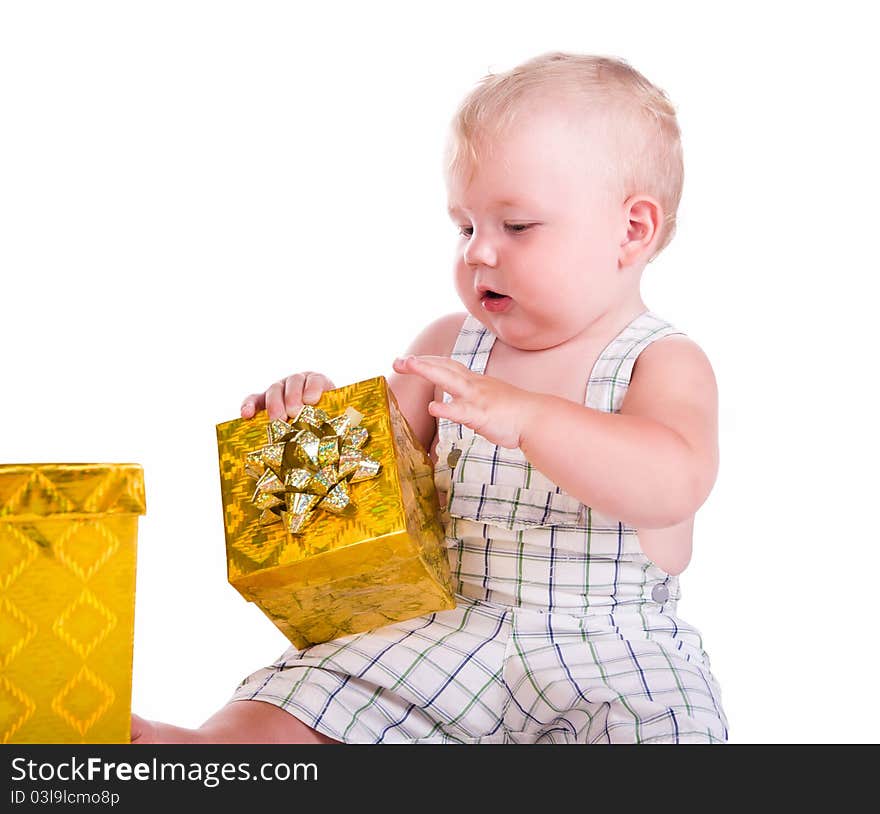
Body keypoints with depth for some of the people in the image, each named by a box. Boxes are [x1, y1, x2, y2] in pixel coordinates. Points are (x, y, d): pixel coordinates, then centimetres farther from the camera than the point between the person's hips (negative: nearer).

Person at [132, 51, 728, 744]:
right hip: (456, 629, 4)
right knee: (307, 698, -14)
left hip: (617, 651, -3)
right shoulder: (450, 347, 9)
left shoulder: (665, 364, -7)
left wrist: (527, 415, -38)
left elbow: (676, 484, -28)